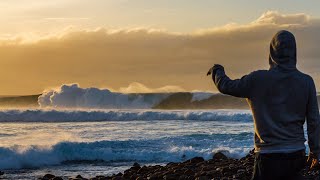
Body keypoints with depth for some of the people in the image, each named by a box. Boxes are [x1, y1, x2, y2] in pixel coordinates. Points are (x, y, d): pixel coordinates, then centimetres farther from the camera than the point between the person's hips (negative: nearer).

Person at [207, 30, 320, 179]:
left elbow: (225, 86, 5)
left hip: (268, 156, -3)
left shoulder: (258, 80, -9)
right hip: (297, 154, 3)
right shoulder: (306, 82, -1)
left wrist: (217, 71, 27)